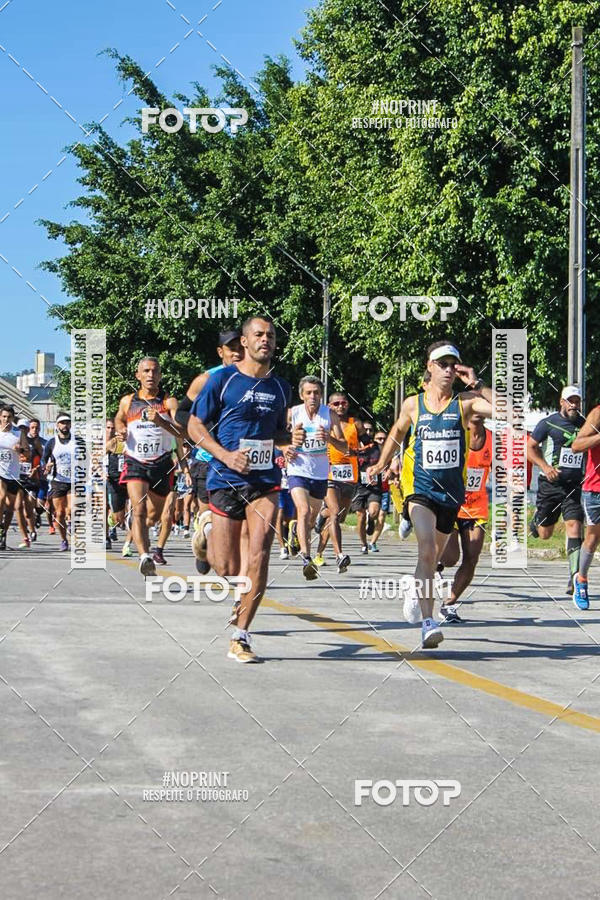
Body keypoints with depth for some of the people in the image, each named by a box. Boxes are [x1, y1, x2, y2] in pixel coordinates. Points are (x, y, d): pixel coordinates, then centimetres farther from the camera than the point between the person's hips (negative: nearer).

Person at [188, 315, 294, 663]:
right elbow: (195, 425, 0)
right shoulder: (222, 379, -2)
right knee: (228, 570, -1)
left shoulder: (281, 387, 12)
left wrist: (291, 440, 2)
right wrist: (225, 455, -15)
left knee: (259, 557, -14)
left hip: (265, 481, 3)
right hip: (226, 479, -3)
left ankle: (241, 637, -2)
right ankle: (208, 529, 35)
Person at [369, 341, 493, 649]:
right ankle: (428, 622, -27)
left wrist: (476, 385, -18)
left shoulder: (465, 402, -2)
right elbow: (397, 432, 23)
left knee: (434, 554, 17)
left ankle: (417, 591, 48)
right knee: (426, 546, -22)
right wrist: (381, 464, 25)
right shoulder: (413, 404, 2)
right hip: (420, 486, -2)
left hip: (451, 489, 2)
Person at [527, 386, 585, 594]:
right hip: (550, 484, -1)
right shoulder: (548, 423, -2)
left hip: (575, 485, 1)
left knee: (574, 528, -14)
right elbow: (530, 447, -1)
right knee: (544, 534, 9)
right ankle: (536, 520, 46)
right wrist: (545, 467, -16)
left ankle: (574, 577, -14)